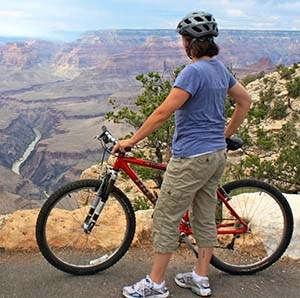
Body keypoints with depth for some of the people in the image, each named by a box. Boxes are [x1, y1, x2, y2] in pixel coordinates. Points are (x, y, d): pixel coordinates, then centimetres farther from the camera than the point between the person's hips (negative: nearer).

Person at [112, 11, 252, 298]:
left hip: (191, 158, -9)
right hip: (216, 155, 9)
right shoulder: (220, 68, 8)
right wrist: (226, 134, 24)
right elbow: (245, 100, 20)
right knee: (205, 217, 16)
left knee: (165, 218, 1)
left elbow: (163, 112, -22)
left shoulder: (193, 71, -19)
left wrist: (131, 140, -15)